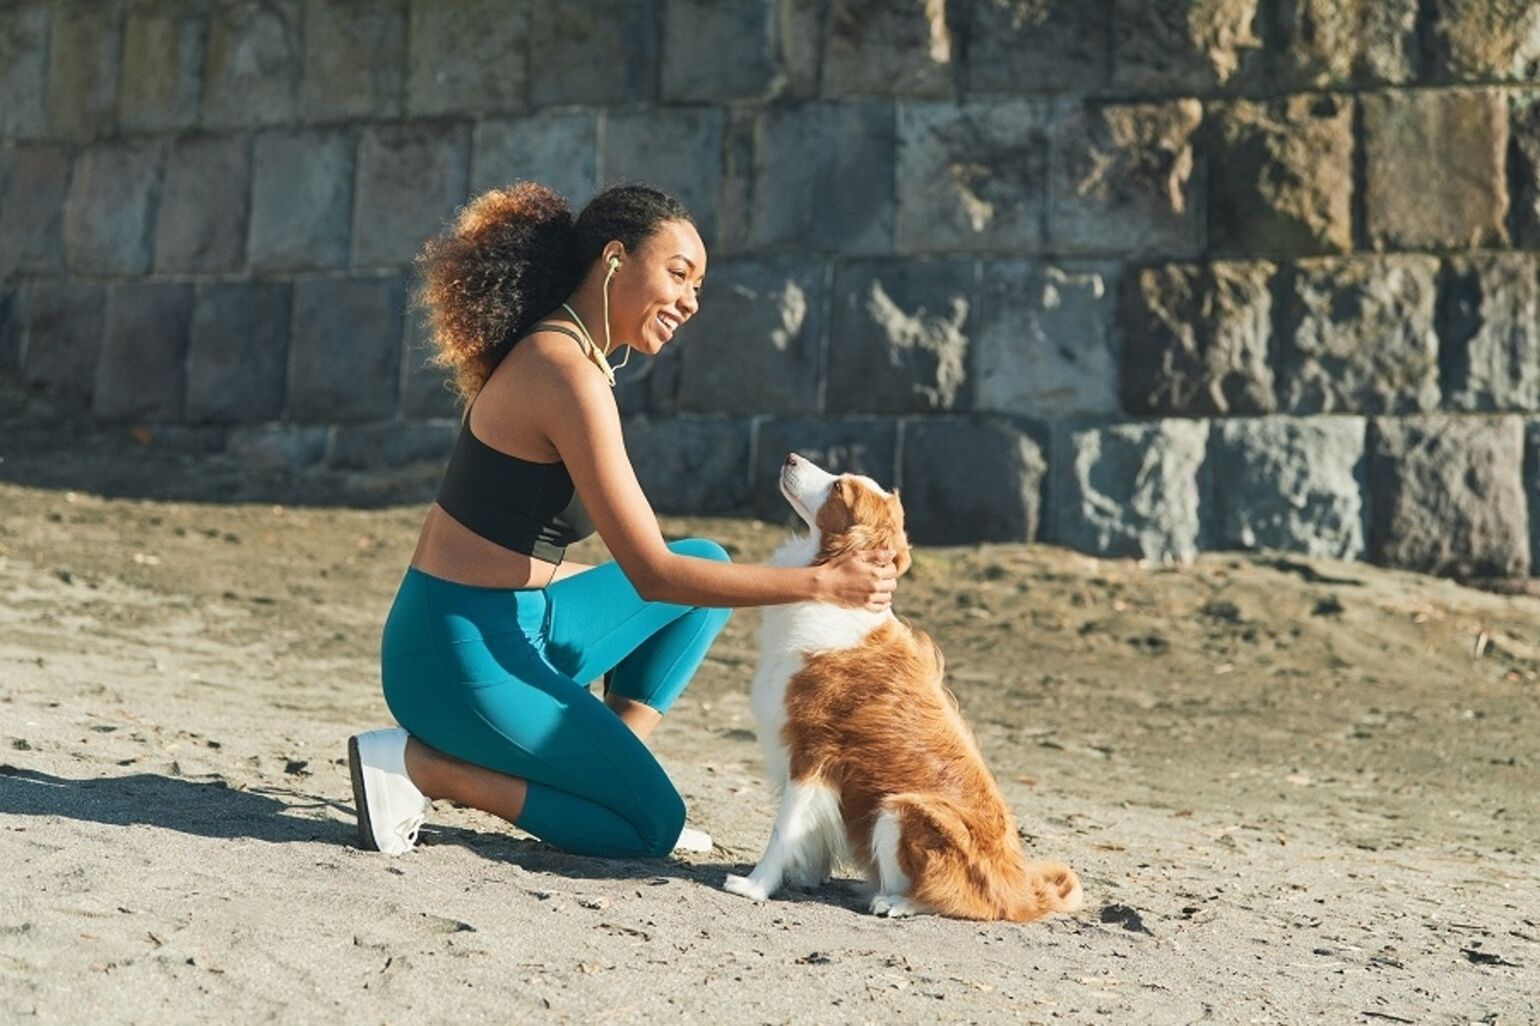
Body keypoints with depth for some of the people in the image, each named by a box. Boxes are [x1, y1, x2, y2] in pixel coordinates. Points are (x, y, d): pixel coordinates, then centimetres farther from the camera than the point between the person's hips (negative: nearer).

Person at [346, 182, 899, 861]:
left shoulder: (549, 350, 11)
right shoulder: (570, 375, -20)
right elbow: (652, 575, -20)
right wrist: (822, 584, -18)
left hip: (511, 623, 10)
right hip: (463, 657, -10)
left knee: (707, 563, 16)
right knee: (652, 826, 2)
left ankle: (604, 768, 11)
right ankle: (417, 765, -3)